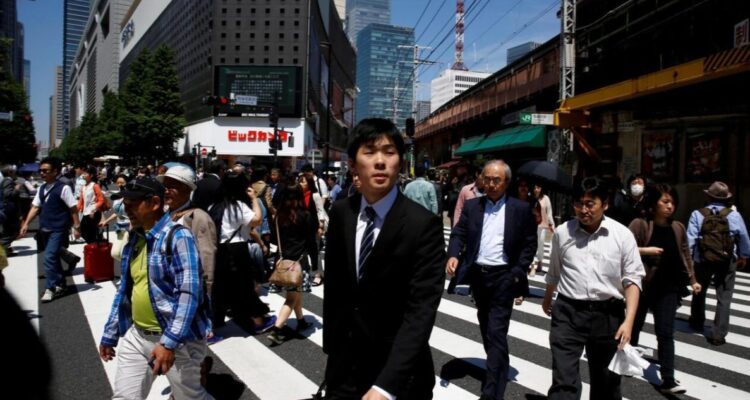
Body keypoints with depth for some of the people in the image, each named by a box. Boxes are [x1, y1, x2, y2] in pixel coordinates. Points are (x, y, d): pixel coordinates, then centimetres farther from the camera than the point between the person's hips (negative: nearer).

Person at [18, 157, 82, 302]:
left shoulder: (63, 188, -11)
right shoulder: (42, 189, 10)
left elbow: (73, 208, -10)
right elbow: (35, 207, 13)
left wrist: (76, 227, -10)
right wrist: (26, 224, 5)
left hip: (58, 229, -7)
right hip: (45, 229, 7)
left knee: (50, 257, -11)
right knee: (54, 257, 17)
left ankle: (50, 289, -1)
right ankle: (60, 285, 35)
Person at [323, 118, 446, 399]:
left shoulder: (423, 224, -19)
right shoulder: (341, 213, -3)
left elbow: (421, 311, -24)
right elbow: (334, 285, 7)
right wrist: (330, 345, 10)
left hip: (399, 373, -4)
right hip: (344, 365, 4)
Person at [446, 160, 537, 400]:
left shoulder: (521, 209, -2)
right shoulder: (471, 206, 5)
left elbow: (530, 244, -1)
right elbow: (459, 233, -1)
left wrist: (517, 272, -9)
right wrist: (453, 255, -20)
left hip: (503, 277, -4)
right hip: (477, 274, 4)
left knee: (497, 332, -7)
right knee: (486, 328, 20)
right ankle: (498, 367, 42)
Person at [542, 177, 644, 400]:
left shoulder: (622, 235, -4)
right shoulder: (562, 233, 2)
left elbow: (632, 279, -5)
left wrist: (629, 321, -14)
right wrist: (547, 300, 31)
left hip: (607, 314, 0)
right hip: (568, 312, 0)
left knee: (606, 381, 18)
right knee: (563, 381, -5)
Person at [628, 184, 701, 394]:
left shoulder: (678, 228, 4)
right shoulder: (639, 224, -12)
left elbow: (685, 256, 11)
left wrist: (692, 280, 9)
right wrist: (645, 251, -24)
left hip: (668, 288, 3)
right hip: (642, 285, -3)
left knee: (666, 333, -2)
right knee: (634, 326, 16)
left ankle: (668, 380, -1)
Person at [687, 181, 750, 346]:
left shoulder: (698, 214, -10)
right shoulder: (734, 215, -7)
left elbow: (690, 239, -13)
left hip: (703, 261, 1)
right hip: (727, 262, 0)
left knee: (699, 291, 22)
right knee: (724, 298, 6)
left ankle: (697, 322, 41)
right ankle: (718, 334, 3)